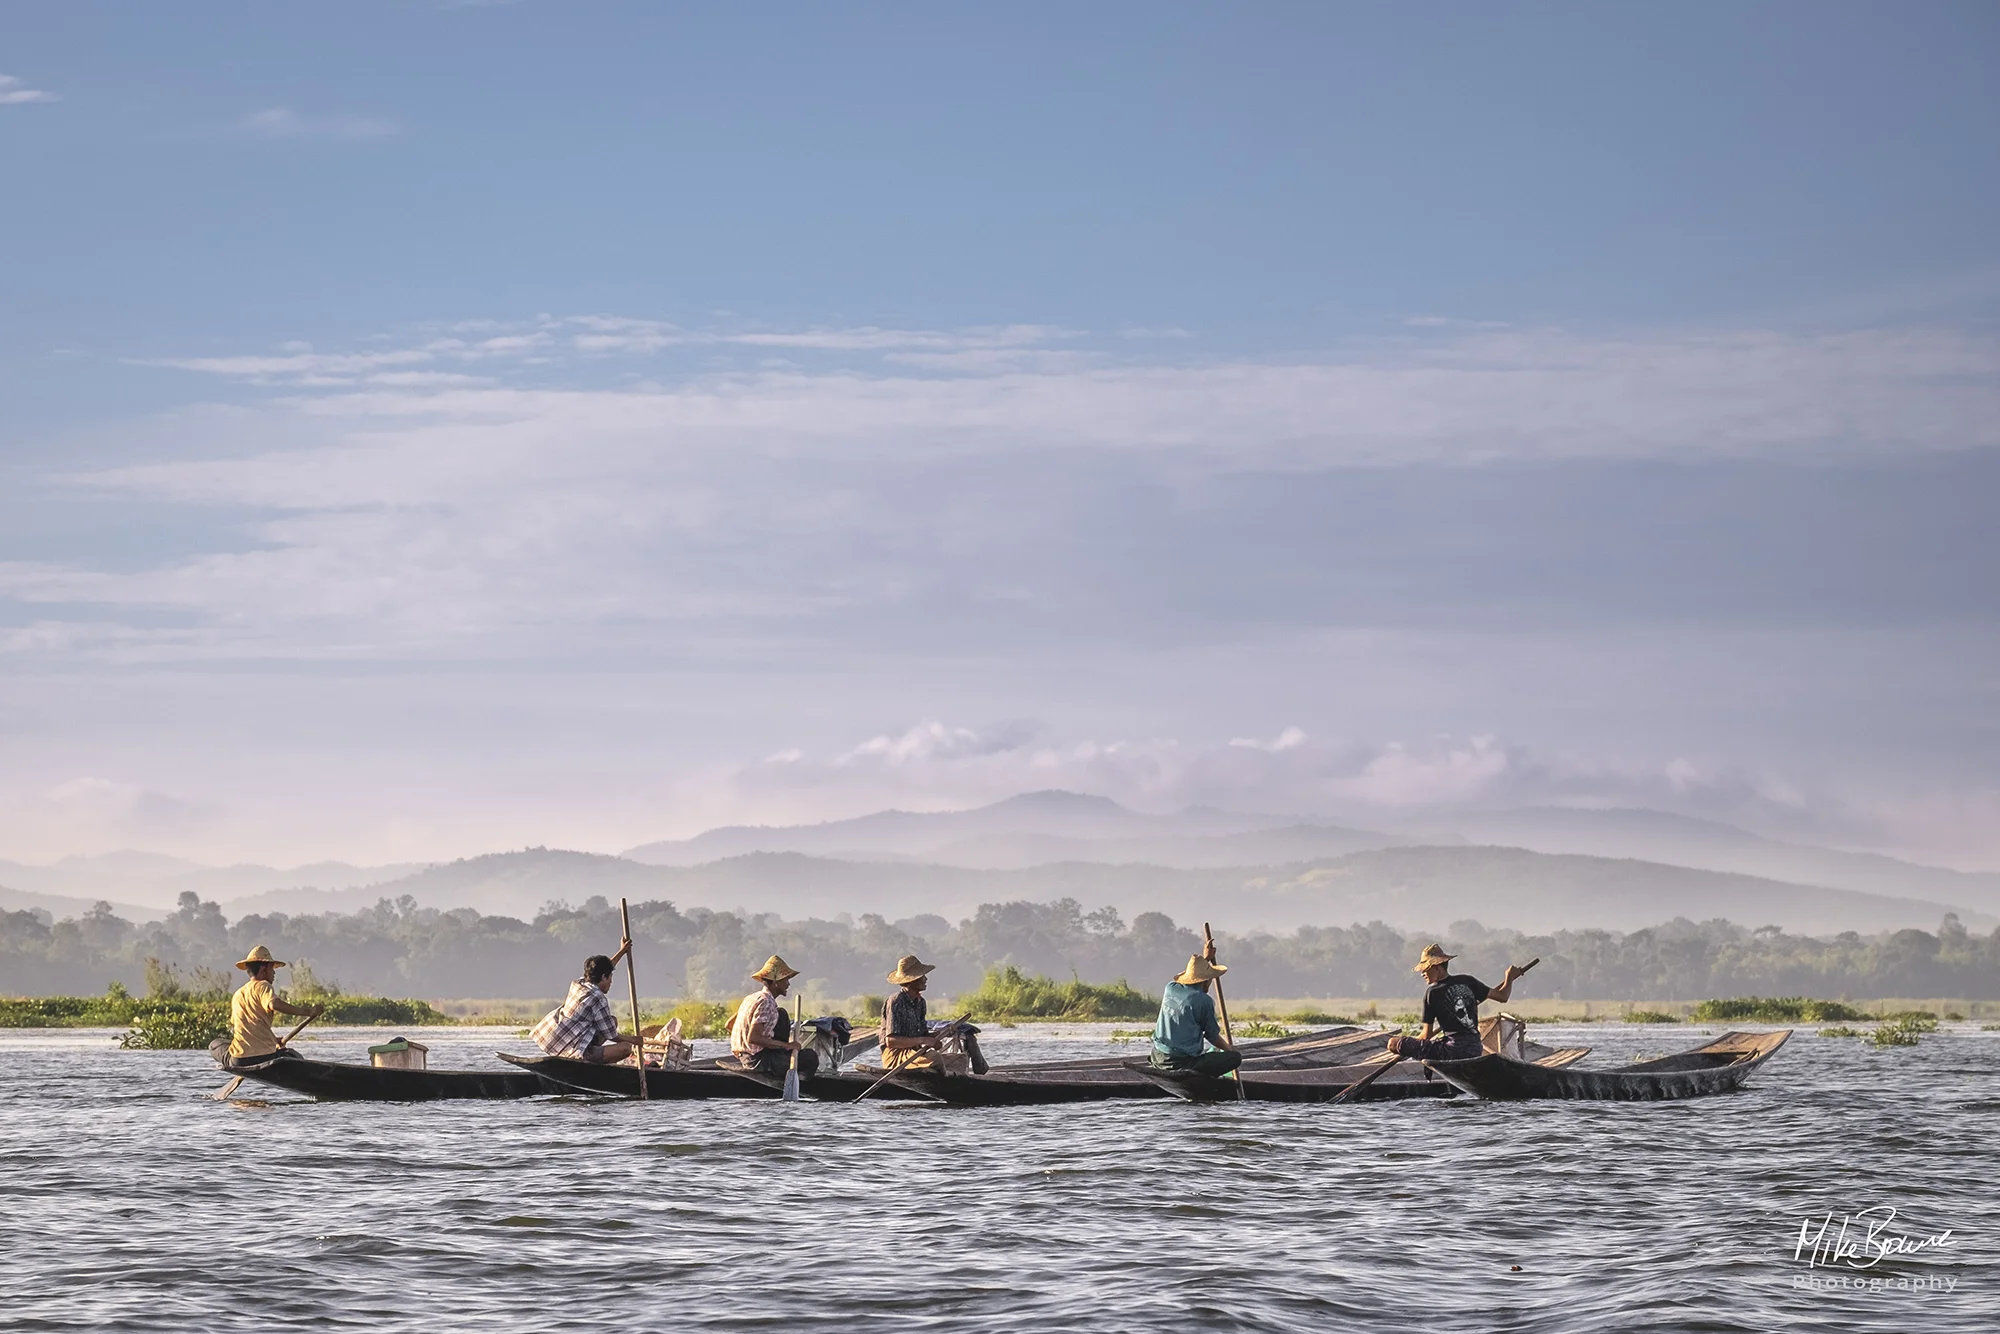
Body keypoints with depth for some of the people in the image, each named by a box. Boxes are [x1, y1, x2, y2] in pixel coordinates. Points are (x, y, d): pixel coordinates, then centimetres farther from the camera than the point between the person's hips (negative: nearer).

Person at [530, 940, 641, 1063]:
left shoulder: (577, 984, 10)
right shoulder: (598, 999, -15)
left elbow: (603, 970, 34)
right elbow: (612, 1036, -7)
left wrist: (622, 951, 43)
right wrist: (633, 1040, 10)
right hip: (574, 1052, -10)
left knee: (613, 1021, 19)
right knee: (626, 1048, -18)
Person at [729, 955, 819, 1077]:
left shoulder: (751, 998, 9)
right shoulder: (766, 1002, -19)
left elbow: (730, 1025, 16)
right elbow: (753, 1038, -28)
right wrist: (786, 1045, -21)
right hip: (757, 1060, -9)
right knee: (811, 1058, -7)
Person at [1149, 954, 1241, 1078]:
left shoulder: (1170, 988, 6)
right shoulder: (1204, 1000, -12)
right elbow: (1213, 1037, 0)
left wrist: (1206, 959, 41)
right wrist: (1230, 1049, 20)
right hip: (1183, 1062, -8)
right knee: (1236, 1057, -1)